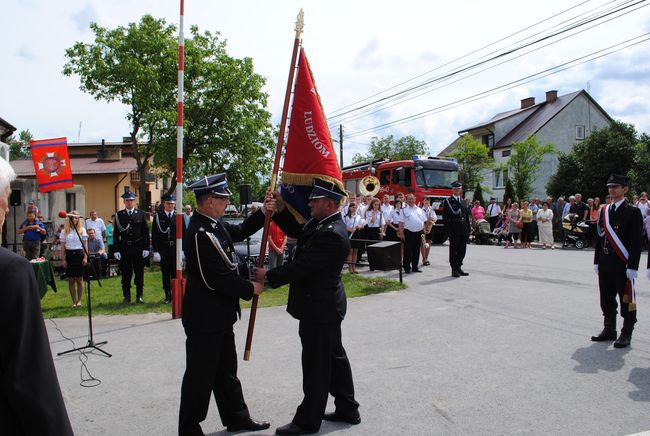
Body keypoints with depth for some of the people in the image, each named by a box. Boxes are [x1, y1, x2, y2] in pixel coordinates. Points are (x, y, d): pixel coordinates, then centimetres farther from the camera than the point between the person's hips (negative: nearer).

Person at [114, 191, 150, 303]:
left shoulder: (141, 214, 4)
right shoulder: (119, 215, 4)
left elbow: (145, 232, 3)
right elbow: (116, 234, 2)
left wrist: (146, 248, -3)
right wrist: (116, 250, -4)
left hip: (138, 248, 0)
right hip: (124, 249, 0)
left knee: (139, 272, 5)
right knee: (125, 273, 6)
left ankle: (139, 296, 14)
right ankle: (127, 296, 15)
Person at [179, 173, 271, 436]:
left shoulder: (214, 223, 4)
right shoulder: (201, 233, -25)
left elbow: (239, 232, 22)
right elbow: (219, 279, -26)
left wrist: (262, 214, 8)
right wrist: (251, 289, -12)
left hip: (219, 315, 10)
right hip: (205, 318, -10)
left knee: (226, 371, 21)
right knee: (200, 375, 5)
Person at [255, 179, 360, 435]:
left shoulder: (332, 235, -25)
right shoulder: (321, 223, 6)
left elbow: (301, 267, -25)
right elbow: (297, 232, 17)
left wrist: (268, 276, -16)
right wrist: (281, 209, 3)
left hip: (320, 309, -10)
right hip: (325, 306, 10)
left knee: (316, 365, 2)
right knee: (335, 357, 19)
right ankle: (347, 409, 33)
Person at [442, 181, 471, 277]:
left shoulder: (463, 201, 16)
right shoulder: (448, 201, -2)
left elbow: (467, 216, 17)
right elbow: (445, 218, -9)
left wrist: (468, 230, 11)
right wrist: (448, 231, -16)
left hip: (463, 230, 6)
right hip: (454, 230, -6)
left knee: (462, 251, 9)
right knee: (453, 250, 1)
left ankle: (459, 267, 20)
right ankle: (454, 269, 7)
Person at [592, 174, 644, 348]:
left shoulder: (632, 212, -7)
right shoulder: (604, 211, 11)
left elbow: (636, 242, -11)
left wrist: (632, 266, -16)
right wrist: (597, 261, 12)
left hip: (623, 264, -6)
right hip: (605, 264, 6)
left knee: (626, 299, 3)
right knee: (607, 299, 13)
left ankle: (626, 334, 12)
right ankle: (609, 330, 24)